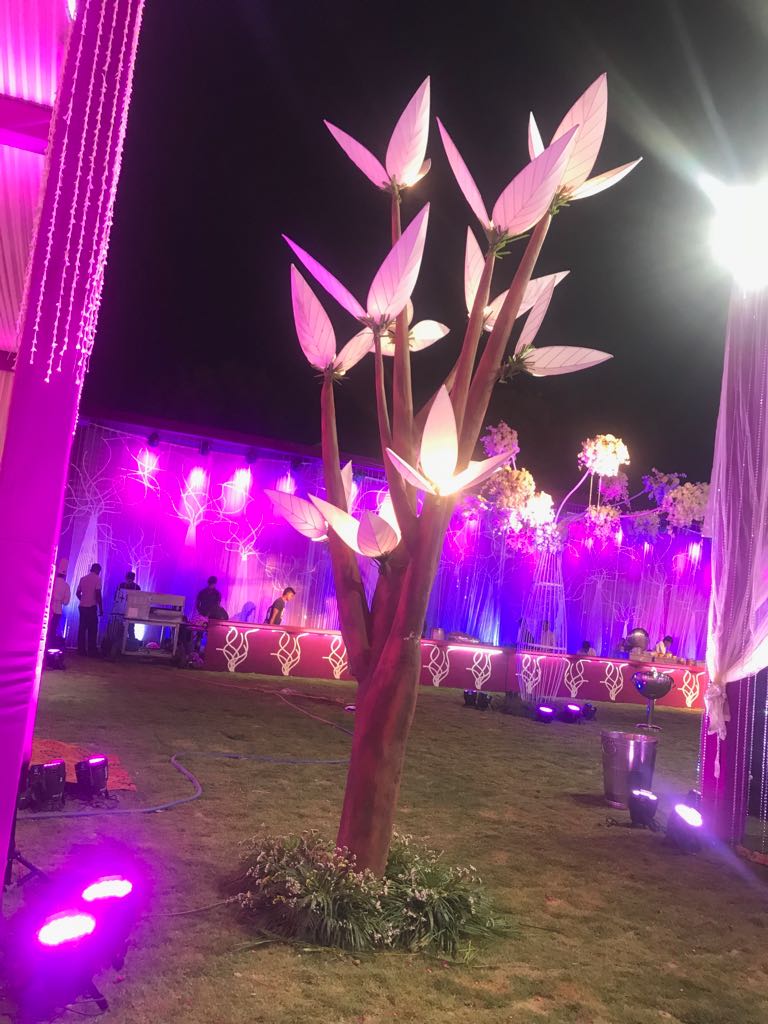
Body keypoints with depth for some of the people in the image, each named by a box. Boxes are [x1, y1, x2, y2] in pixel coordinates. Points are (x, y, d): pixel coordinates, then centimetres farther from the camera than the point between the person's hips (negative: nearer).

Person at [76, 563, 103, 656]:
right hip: (92, 607, -6)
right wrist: (101, 608, -9)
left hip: (82, 606, 6)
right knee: (92, 629, -2)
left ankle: (81, 649, 7)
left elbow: (78, 593, 14)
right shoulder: (97, 579, -6)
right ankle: (91, 651, -4)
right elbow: (98, 594, -13)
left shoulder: (83, 579, 11)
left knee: (82, 628, 7)